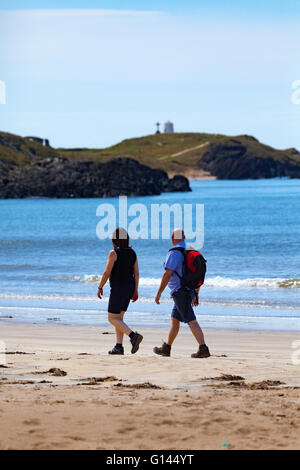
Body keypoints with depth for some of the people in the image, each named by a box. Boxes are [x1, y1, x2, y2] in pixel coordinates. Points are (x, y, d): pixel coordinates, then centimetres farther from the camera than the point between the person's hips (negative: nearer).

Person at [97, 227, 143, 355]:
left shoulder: (114, 253, -13)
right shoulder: (132, 253, 6)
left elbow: (107, 273, -14)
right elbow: (136, 273, 6)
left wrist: (100, 288, -2)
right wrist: (135, 291, 11)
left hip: (118, 288, -7)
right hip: (130, 287, 7)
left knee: (112, 318, -2)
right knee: (118, 317, 15)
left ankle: (133, 335, -23)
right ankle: (119, 346, 11)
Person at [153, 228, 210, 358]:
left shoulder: (174, 253, -14)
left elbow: (167, 274, -19)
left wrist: (159, 293, -13)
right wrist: (196, 294, 22)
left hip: (180, 292, -9)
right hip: (189, 291, 9)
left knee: (191, 322, -12)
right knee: (174, 320, 18)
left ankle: (203, 349, -19)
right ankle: (166, 348, 27)